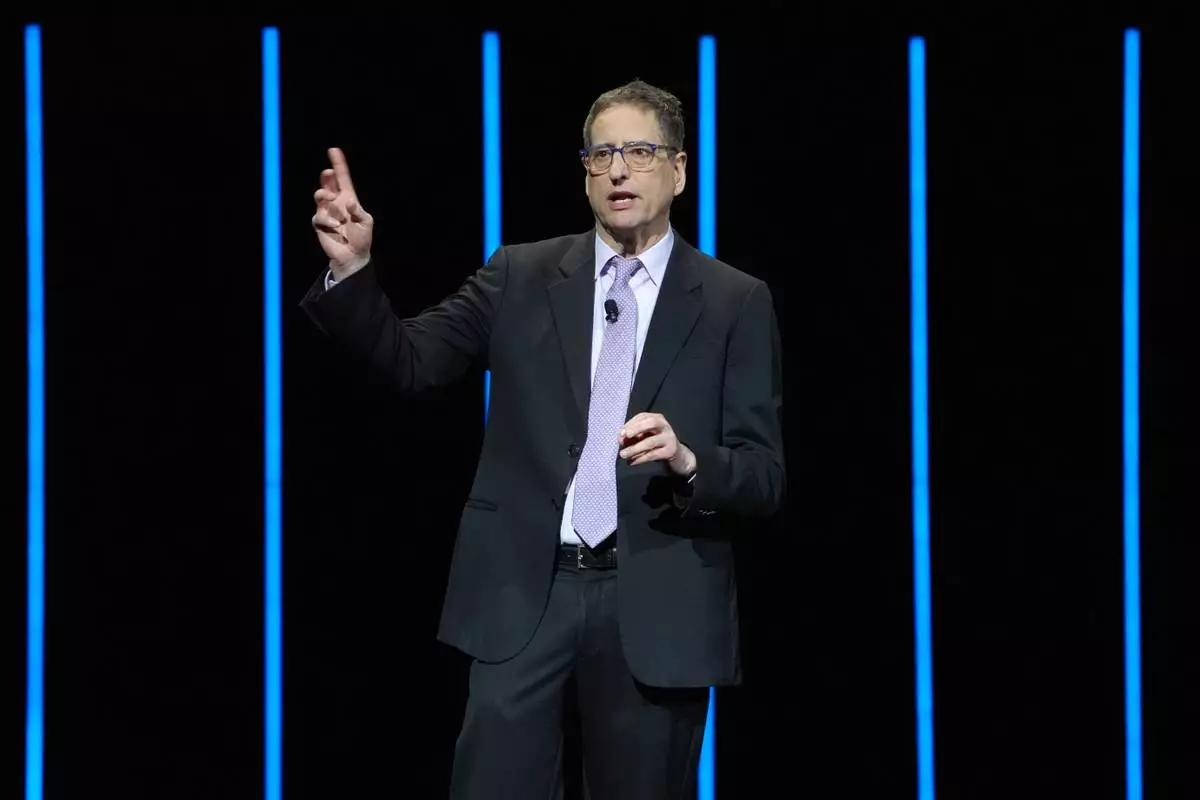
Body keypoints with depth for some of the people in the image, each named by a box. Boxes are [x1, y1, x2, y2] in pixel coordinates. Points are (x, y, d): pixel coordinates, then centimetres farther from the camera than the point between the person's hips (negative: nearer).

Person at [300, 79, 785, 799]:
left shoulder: (736, 303, 3)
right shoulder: (521, 277, 9)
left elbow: (765, 477, -2)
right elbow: (410, 361, 3)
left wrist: (687, 462, -22)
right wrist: (353, 269, -12)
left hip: (656, 606, -1)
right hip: (524, 590, 1)